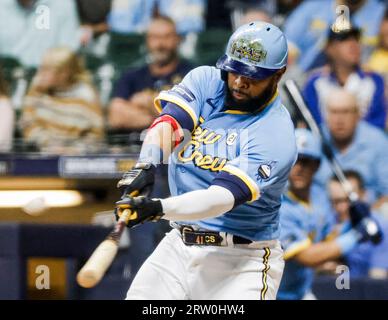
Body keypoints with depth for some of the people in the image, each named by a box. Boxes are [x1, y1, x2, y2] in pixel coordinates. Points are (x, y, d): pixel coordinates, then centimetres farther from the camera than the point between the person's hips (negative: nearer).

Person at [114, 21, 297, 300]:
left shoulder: (276, 135, -18)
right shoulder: (206, 81, 1)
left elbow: (224, 196, -28)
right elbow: (169, 121, -15)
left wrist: (157, 209, -43)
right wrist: (146, 164, -37)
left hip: (241, 258, -5)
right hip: (179, 244, 5)